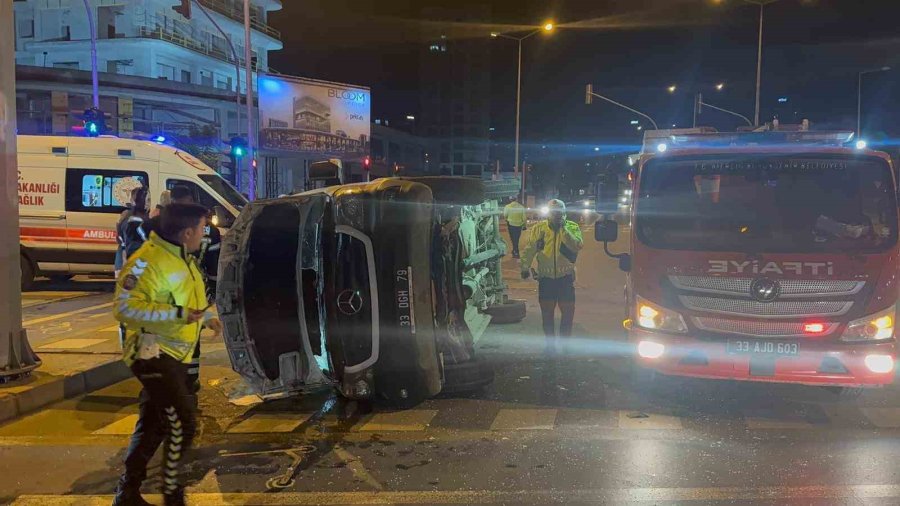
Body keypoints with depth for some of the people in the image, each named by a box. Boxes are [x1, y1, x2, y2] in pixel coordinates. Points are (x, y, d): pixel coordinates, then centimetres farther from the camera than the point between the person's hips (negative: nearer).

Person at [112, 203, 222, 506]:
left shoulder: (182, 258, 10)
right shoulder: (148, 261, -21)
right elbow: (124, 308, -28)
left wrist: (207, 317, 14)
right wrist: (178, 314, -32)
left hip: (174, 355, 10)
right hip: (154, 355, -10)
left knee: (152, 424, 15)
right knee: (182, 423, -7)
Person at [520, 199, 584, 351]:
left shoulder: (572, 227, -4)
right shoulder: (539, 229, -1)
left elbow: (578, 246, -21)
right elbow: (529, 248, 1)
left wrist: (563, 229, -22)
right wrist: (525, 267, -7)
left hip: (566, 277, -1)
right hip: (546, 277, 1)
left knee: (568, 310, 4)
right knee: (547, 312, 9)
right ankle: (550, 343, 22)